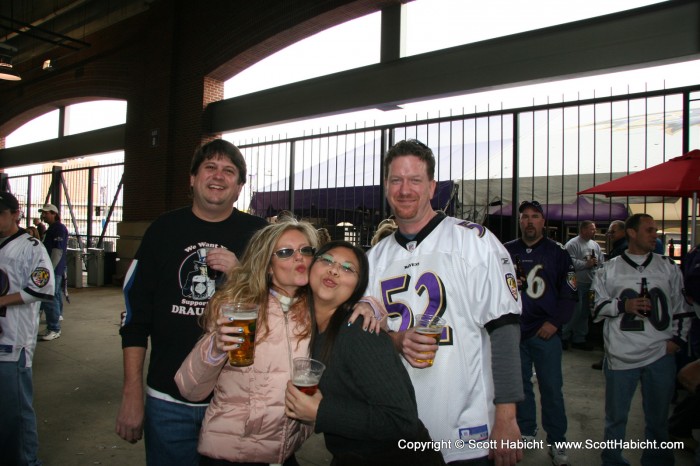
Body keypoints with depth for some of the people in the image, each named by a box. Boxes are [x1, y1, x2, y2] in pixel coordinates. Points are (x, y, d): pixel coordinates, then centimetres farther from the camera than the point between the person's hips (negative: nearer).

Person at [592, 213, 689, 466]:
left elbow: (681, 306, 14)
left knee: (658, 415, 13)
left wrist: (678, 338, 5)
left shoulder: (669, 268, 10)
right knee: (616, 415, 9)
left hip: (661, 353, 2)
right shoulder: (609, 270, 5)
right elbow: (596, 307, 3)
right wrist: (623, 305, -12)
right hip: (621, 354, -2)